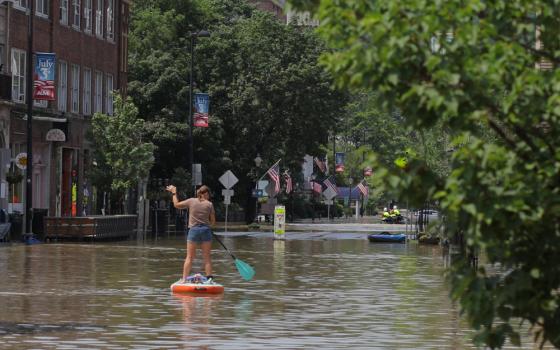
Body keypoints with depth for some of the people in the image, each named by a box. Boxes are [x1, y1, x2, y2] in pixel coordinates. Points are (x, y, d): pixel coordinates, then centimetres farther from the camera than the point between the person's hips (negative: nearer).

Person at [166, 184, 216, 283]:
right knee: (207, 257, 7)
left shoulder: (191, 201, 1)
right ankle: (209, 278, 4)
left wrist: (174, 193, 22)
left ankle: (184, 279, -1)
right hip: (206, 230, 0)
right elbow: (213, 221, 2)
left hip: (193, 230, 0)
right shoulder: (209, 204, 0)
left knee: (189, 257, 4)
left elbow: (176, 204, 10)